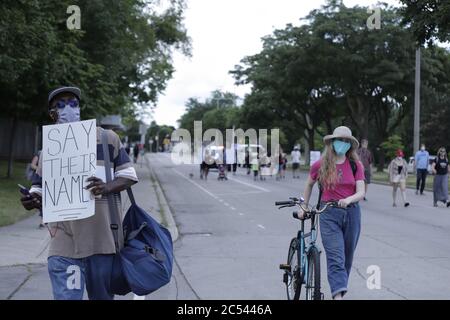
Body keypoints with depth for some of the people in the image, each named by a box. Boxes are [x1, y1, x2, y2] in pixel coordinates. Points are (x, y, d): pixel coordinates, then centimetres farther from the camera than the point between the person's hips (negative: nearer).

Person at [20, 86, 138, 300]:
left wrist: (107, 188, -17)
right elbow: (40, 190, 14)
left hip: (103, 238, 0)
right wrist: (33, 201, -11)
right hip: (64, 242, 0)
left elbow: (128, 175, 4)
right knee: (66, 296, -9)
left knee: (102, 296, 12)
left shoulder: (107, 138, 4)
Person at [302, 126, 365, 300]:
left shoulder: (356, 165, 0)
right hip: (329, 214, -2)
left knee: (347, 258, 13)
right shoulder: (320, 165, -1)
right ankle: (338, 295, -22)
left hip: (351, 213, 2)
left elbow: (361, 192, -7)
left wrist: (348, 200, -27)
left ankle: (339, 291, 31)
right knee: (336, 258, -13)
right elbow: (309, 184, 17)